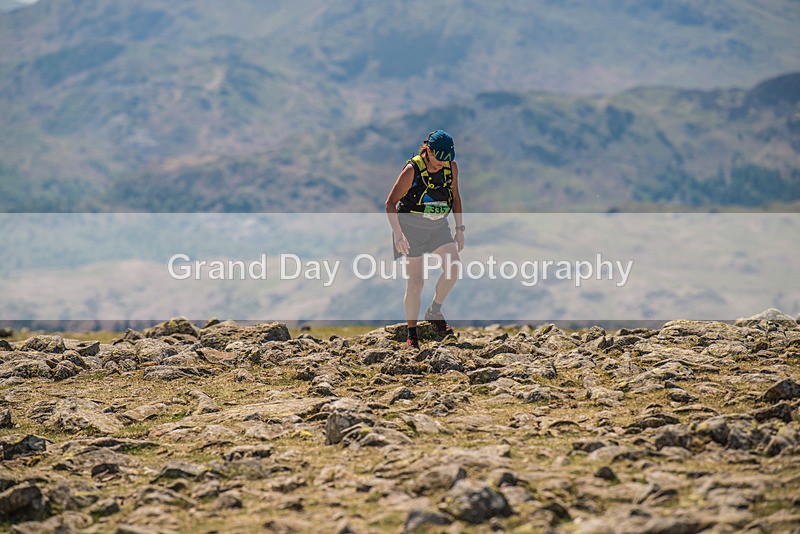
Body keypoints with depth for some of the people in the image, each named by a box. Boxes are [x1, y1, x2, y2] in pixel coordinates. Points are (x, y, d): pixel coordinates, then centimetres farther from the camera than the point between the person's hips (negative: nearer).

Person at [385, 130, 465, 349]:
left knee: (453, 267, -18)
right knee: (415, 283, -5)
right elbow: (390, 203, -13)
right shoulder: (412, 170, -17)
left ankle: (435, 311, 5)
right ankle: (412, 334, 9)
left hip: (439, 226, 4)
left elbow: (455, 197, 13)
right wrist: (398, 234, -22)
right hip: (412, 227, -4)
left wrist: (459, 228, 9)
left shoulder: (451, 166, -3)